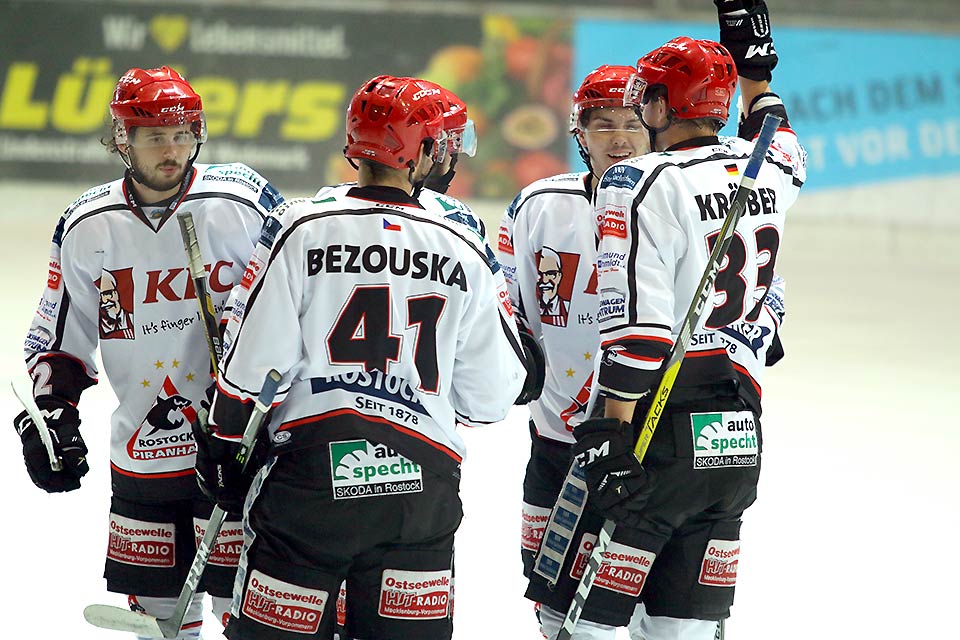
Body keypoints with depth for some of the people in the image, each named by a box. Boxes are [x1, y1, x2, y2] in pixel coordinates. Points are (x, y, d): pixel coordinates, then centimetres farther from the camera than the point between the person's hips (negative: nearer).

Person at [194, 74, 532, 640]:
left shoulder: (302, 229, -2)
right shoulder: (461, 253, 5)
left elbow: (255, 359, -4)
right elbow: (488, 399, 7)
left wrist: (224, 444, 9)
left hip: (312, 468, -2)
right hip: (423, 479, 2)